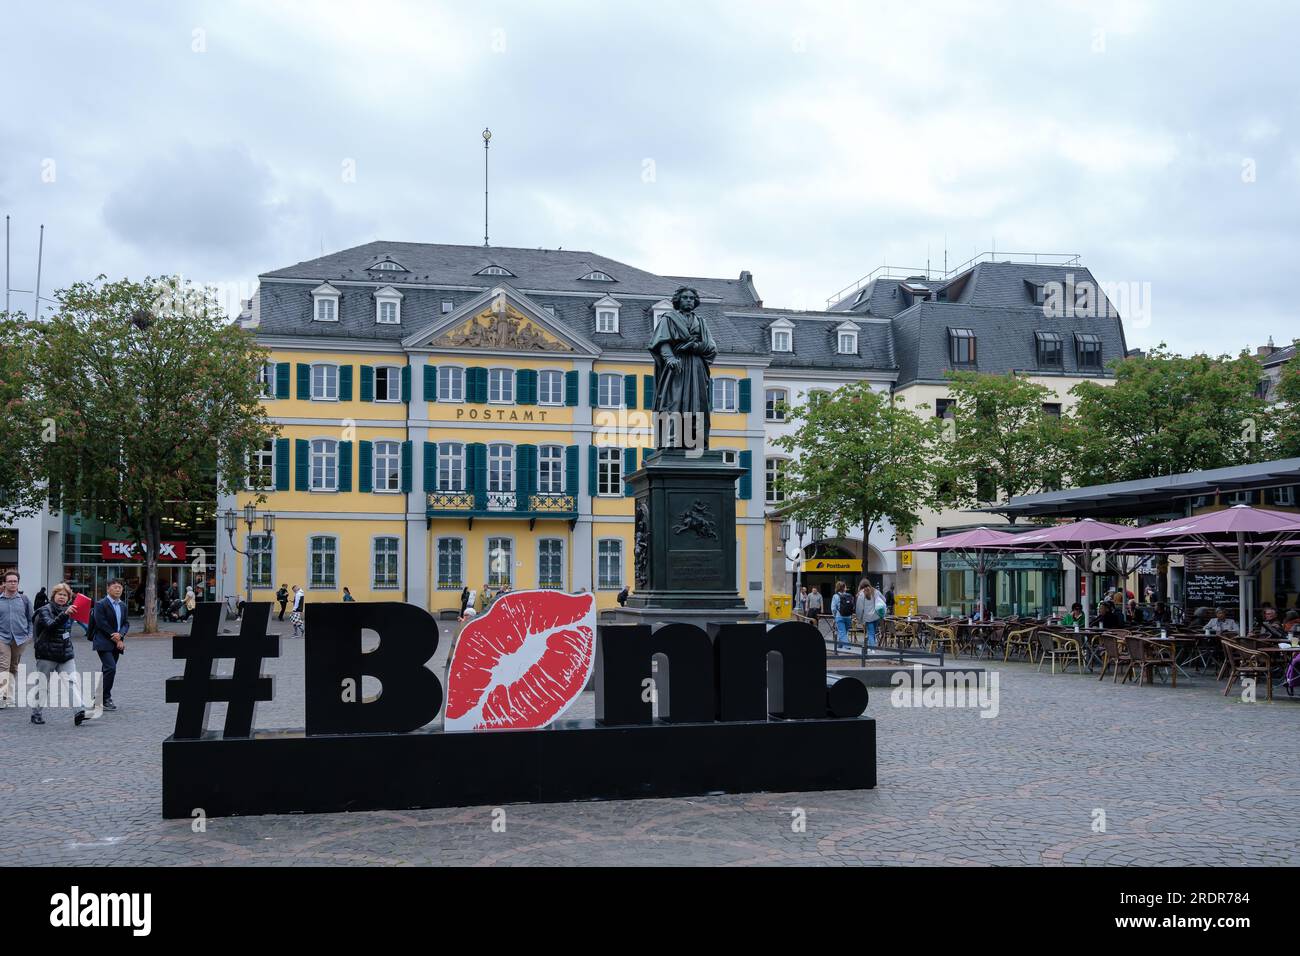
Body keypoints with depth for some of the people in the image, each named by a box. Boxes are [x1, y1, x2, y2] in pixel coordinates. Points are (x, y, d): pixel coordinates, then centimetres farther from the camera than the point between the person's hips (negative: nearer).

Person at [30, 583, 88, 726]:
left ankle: (80, 710, -23)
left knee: (73, 681, -12)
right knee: (43, 685, 5)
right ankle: (36, 713, 20)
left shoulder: (68, 610, 13)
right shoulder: (45, 610, -6)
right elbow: (50, 625, -26)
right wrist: (64, 614, -38)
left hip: (66, 654, 5)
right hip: (47, 654, -4)